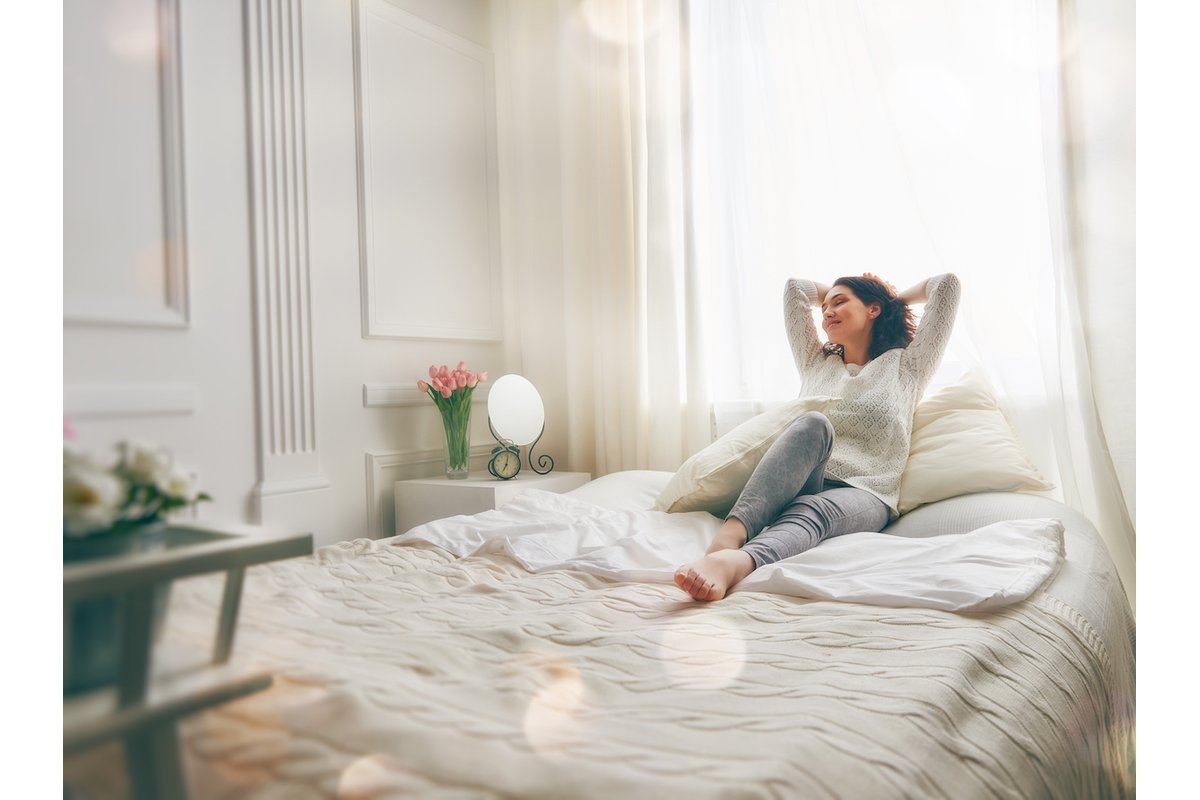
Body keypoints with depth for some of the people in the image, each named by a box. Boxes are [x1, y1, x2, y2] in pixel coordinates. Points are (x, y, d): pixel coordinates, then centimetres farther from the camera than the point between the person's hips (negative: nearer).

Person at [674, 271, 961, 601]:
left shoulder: (905, 366, 20)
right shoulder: (816, 362, 28)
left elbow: (948, 283, 18)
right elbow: (794, 286, 32)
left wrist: (897, 298, 33)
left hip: (863, 494, -1)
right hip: (797, 487, 2)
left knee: (815, 511, -38)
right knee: (813, 424, -33)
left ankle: (732, 563, -72)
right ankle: (728, 537, -57)